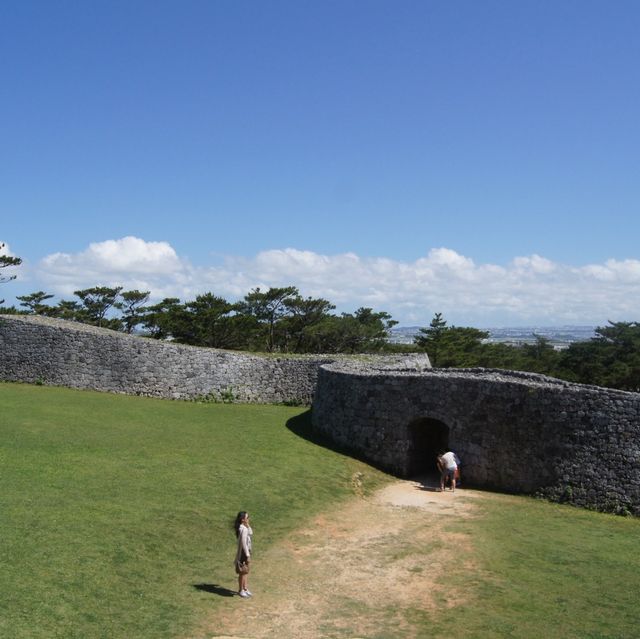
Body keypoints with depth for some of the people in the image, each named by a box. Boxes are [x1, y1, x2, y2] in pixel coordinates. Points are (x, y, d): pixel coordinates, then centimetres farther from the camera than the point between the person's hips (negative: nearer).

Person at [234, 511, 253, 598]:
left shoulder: (243, 527, 4)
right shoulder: (243, 529, -25)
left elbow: (250, 533, 21)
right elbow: (244, 543, -24)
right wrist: (247, 556, -21)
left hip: (246, 551, 10)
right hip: (243, 552, -10)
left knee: (246, 571, 19)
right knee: (243, 572, 5)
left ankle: (245, 588, 31)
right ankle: (241, 590, 18)